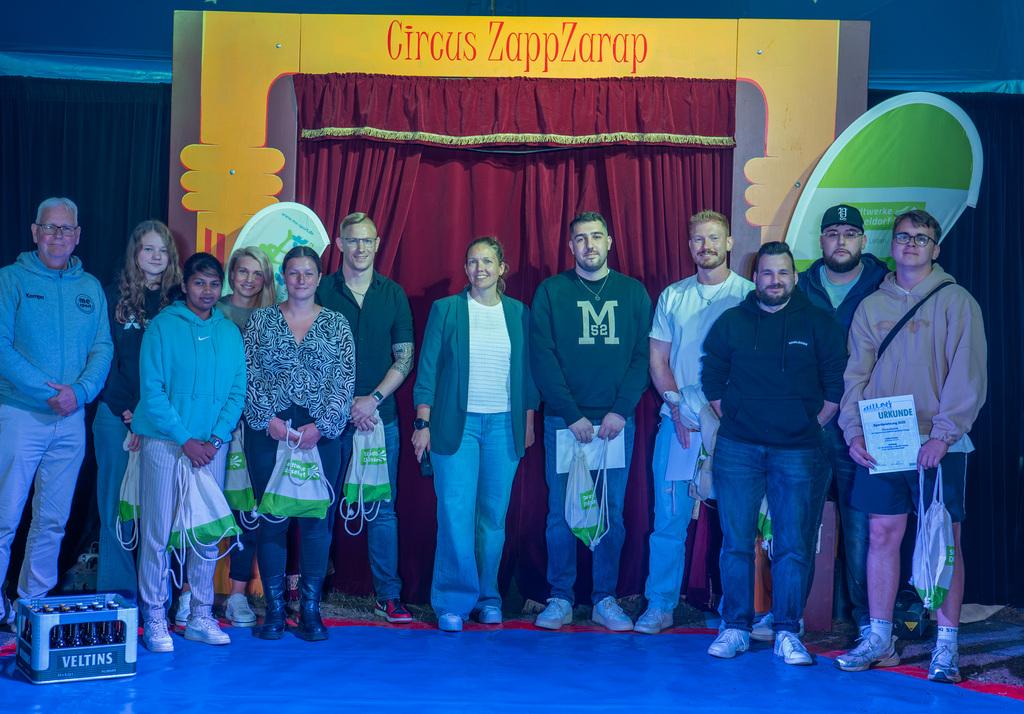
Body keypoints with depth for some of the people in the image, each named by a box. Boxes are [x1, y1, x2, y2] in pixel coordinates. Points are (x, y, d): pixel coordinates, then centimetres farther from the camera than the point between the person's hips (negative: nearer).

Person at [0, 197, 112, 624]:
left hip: (72, 419, 4)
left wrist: (80, 390, -13)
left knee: (53, 520, 9)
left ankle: (34, 603, 19)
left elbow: (103, 348, 5)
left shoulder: (90, 288, 11)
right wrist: (46, 391, -17)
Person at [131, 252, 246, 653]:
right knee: (158, 531, -3)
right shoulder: (163, 326, -2)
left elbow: (237, 390, 7)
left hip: (212, 445, 4)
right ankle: (154, 619, 5)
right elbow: (152, 390, -7)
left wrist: (216, 439, -6)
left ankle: (201, 616, 14)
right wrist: (184, 440, -12)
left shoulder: (229, 332, 9)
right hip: (165, 442, -3)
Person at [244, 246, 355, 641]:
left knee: (316, 519, 1)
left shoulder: (336, 323, 8)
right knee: (271, 518, 1)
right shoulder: (262, 319, 9)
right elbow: (248, 374, 3)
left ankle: (310, 609, 8)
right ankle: (274, 609, 8)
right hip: (268, 429, 0)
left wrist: (321, 426, -9)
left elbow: (344, 380, 1)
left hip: (321, 432, 0)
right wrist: (268, 418, -8)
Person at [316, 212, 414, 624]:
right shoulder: (322, 292, 3)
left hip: (380, 416, 1)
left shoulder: (393, 294, 7)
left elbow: (404, 357, 5)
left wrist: (373, 398, -8)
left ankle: (387, 596, 6)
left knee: (383, 507, 2)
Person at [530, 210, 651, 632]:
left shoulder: (633, 292, 8)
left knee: (612, 514, 5)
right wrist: (572, 414, -11)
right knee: (561, 513, 1)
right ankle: (560, 598, 11)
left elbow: (643, 356, 2)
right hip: (564, 420, -1)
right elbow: (542, 359, -3)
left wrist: (621, 410, -10)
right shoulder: (551, 292, 3)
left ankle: (605, 600, 13)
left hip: (616, 421, 1)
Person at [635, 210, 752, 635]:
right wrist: (677, 404, -4)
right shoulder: (673, 296, 12)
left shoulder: (749, 295, 2)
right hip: (677, 421, 2)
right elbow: (657, 358, 10)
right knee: (669, 517, 3)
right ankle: (659, 605, 11)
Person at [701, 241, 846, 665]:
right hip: (738, 450, 1)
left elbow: (836, 384, 6)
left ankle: (787, 633, 5)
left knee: (793, 545, -2)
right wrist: (733, 421, 7)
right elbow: (712, 379, 13)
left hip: (798, 451, -1)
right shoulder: (730, 323, 8)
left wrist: (813, 426, 3)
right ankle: (736, 627, 11)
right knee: (736, 541, 2)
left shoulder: (818, 324, 4)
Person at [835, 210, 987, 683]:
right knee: (883, 535, 6)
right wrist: (854, 431, -4)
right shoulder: (871, 306, 11)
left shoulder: (956, 302, 0)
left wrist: (943, 434, -17)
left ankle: (946, 646, 5)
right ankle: (879, 640, 15)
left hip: (938, 445, -3)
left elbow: (967, 375, -7)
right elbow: (855, 374, 9)